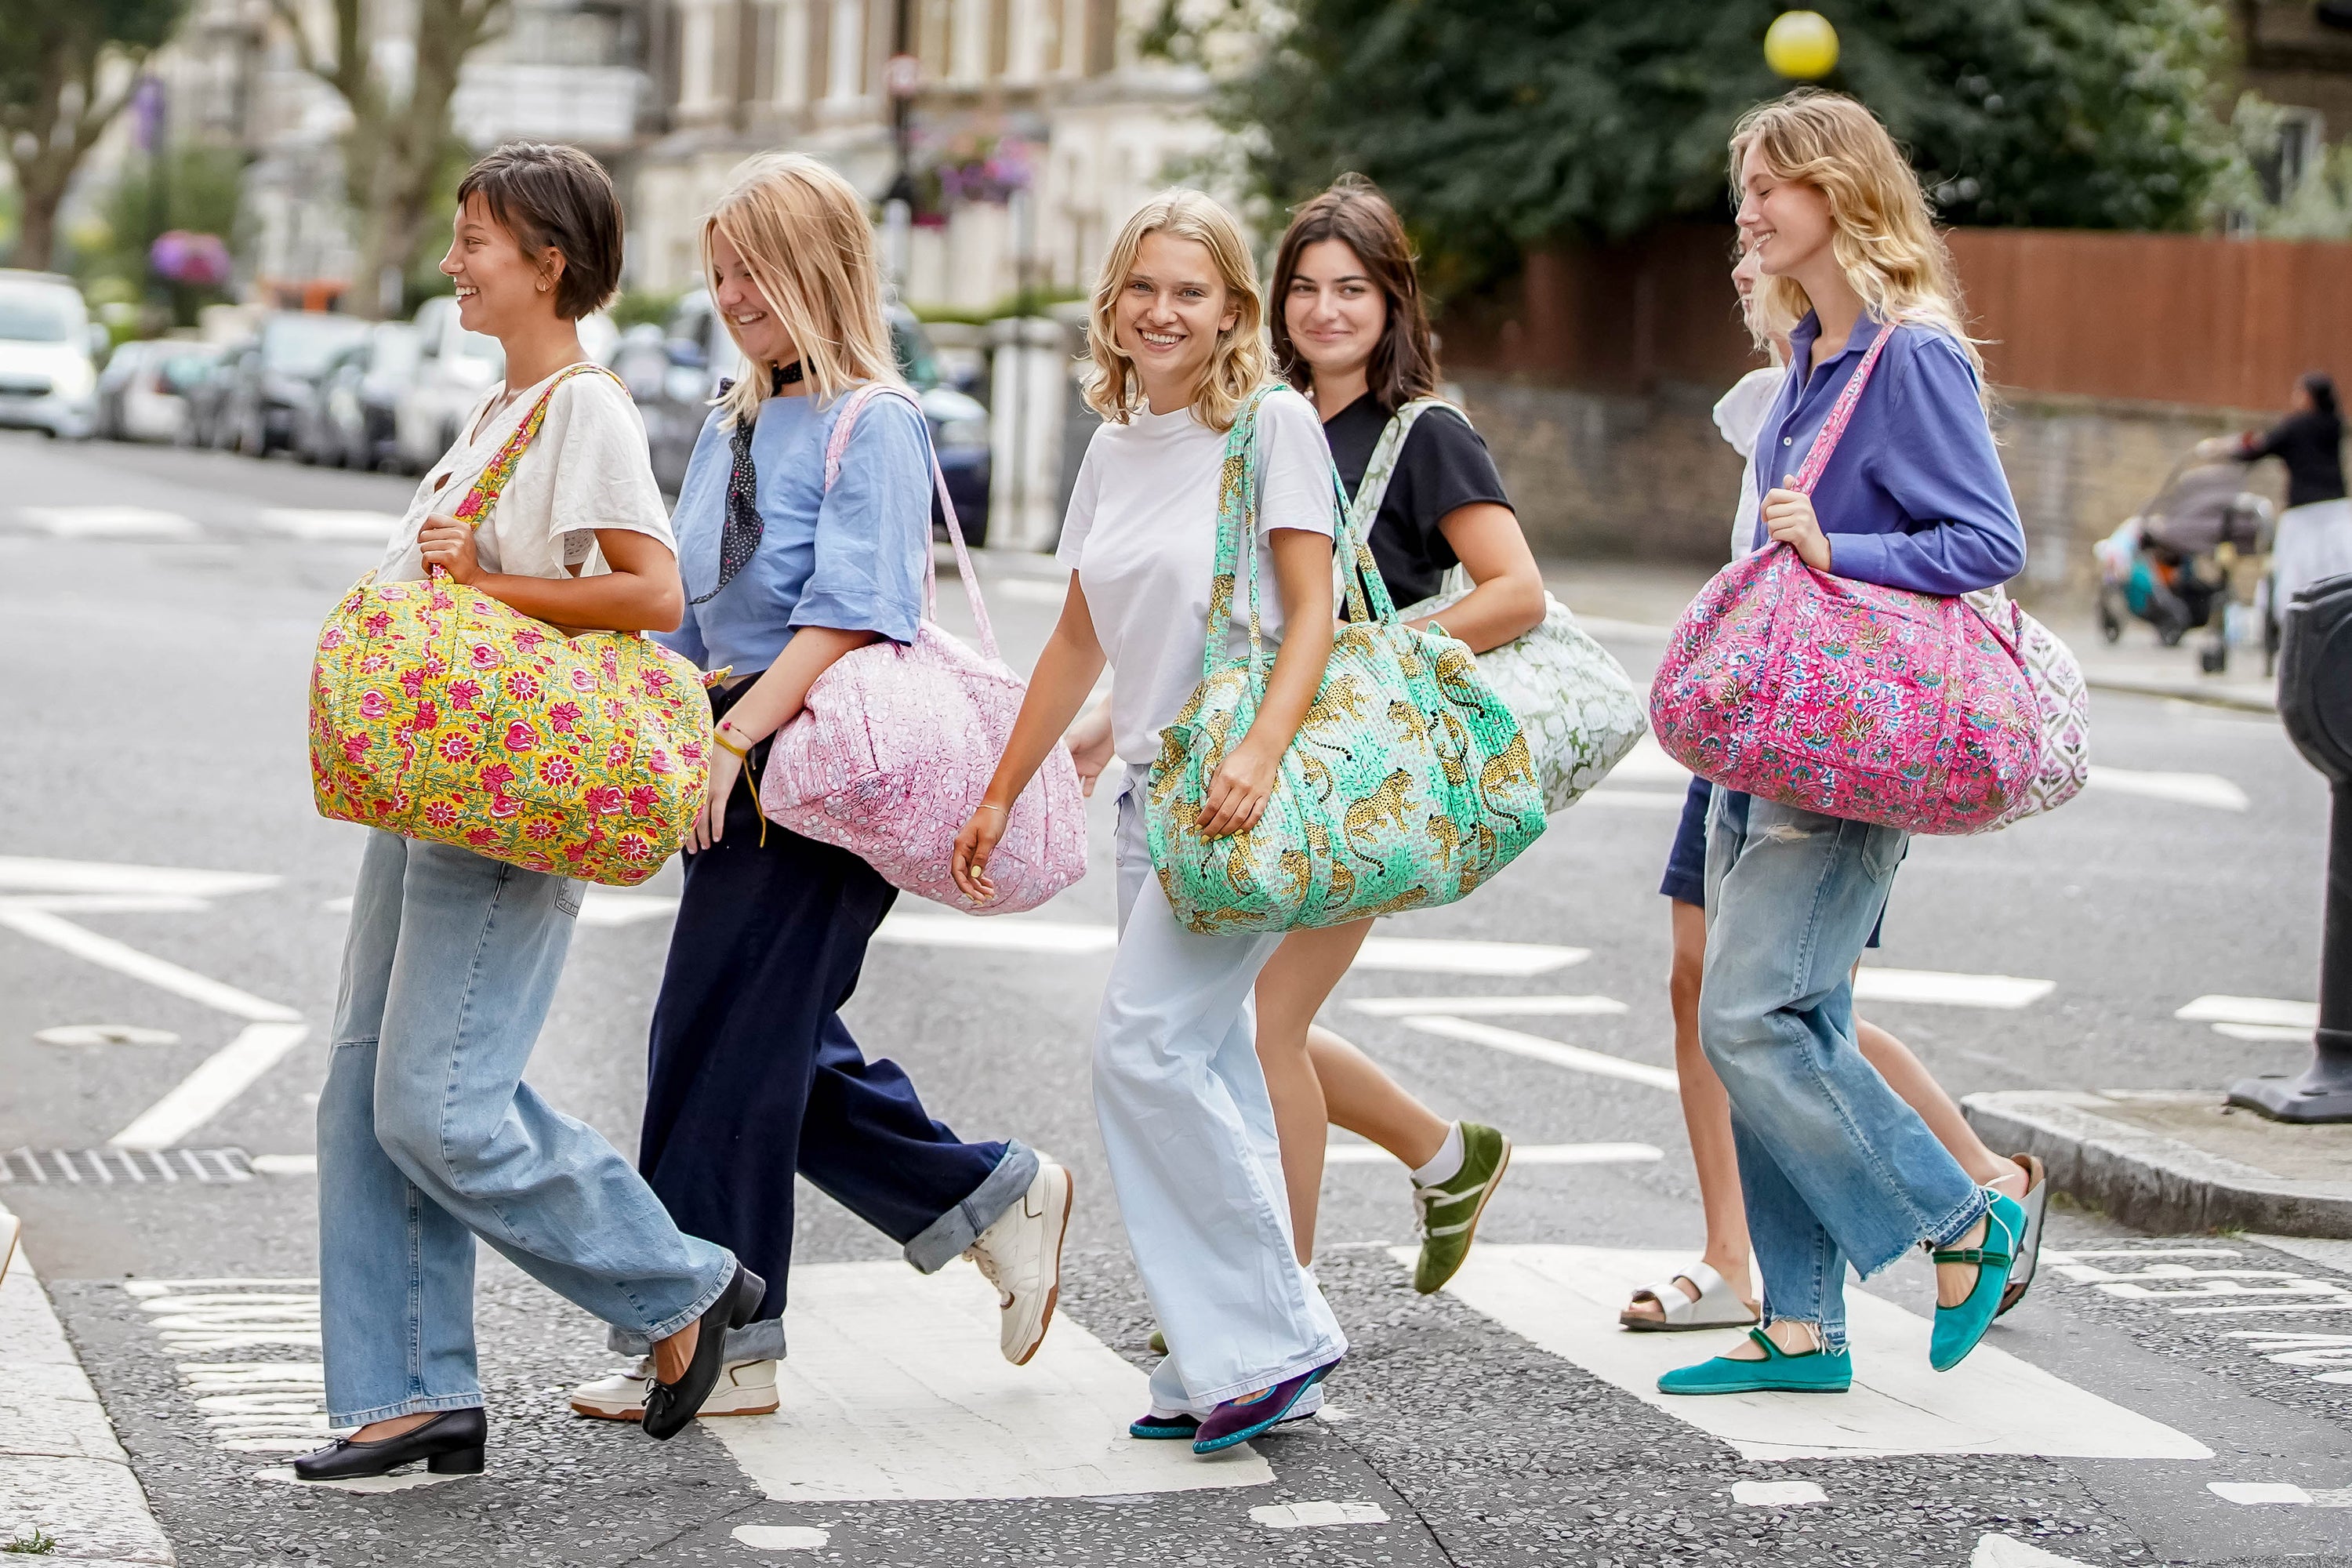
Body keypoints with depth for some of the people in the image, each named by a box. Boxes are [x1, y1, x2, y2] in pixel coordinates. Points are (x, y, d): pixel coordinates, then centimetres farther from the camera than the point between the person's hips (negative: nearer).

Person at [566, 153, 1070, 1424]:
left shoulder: (873, 424, -10)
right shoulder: (733, 424, 17)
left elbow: (847, 616, -20)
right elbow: (689, 608, 21)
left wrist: (732, 742, -27)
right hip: (744, 763, 9)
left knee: (726, 1041, -6)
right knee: (775, 1047, 9)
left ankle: (712, 1345, 2)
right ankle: (996, 1199, 24)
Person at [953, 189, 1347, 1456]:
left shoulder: (1273, 424, -6)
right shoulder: (1114, 451, 14)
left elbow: (1311, 613, -12)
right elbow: (1078, 643, 21)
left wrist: (1258, 756, -26)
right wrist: (1001, 793, 21)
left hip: (1248, 786, -7)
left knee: (1145, 1041, -15)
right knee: (1205, 1064, 7)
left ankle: (1271, 1336, -7)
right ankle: (1229, 1367, 11)